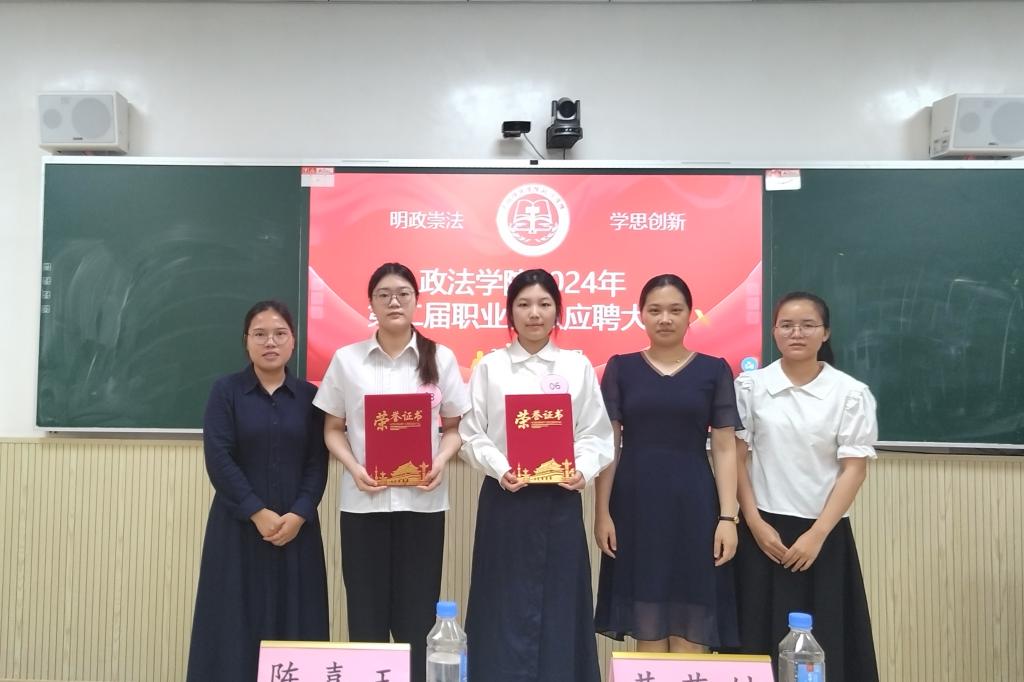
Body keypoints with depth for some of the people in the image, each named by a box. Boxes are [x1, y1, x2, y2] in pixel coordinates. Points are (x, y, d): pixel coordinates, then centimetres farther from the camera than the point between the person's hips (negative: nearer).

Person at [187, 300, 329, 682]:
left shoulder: (310, 396, 5)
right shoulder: (225, 391, 1)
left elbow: (318, 462, 1)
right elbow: (218, 459, -7)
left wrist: (298, 515, -13)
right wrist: (258, 513, -14)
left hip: (296, 526, 2)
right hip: (238, 525, -1)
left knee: (294, 620, 3)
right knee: (237, 622, 1)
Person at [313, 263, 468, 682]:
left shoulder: (440, 358, 4)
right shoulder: (346, 359, 4)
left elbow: (454, 427, 7)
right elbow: (333, 429, 6)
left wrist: (441, 461, -13)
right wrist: (353, 468, -11)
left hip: (422, 501, 0)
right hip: (363, 501, 0)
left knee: (417, 613, 6)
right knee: (366, 613, 6)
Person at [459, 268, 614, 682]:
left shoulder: (578, 366, 6)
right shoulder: (489, 367, 4)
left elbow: (596, 433, 3)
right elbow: (472, 434, -1)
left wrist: (583, 470, -15)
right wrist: (499, 469, -17)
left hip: (560, 499, 1)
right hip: (504, 498, 0)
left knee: (559, 602, 6)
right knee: (505, 605, 4)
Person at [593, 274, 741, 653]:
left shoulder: (714, 370, 4)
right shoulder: (621, 368, 4)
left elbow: (725, 449, 2)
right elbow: (607, 445, 3)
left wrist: (728, 517, -5)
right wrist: (602, 512, -3)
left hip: (693, 503, 0)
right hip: (636, 502, 0)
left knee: (690, 627, 4)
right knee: (647, 625, 8)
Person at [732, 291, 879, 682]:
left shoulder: (851, 393, -3)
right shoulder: (750, 386, 0)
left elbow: (854, 470, -5)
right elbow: (736, 458, 0)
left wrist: (817, 535, -10)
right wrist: (756, 523, -7)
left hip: (824, 533, 0)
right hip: (763, 530, 0)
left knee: (823, 642, 5)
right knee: (760, 638, 5)